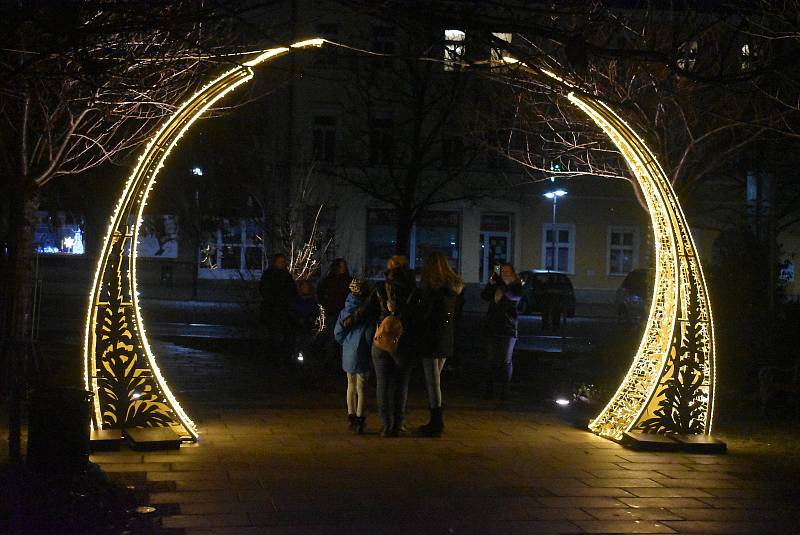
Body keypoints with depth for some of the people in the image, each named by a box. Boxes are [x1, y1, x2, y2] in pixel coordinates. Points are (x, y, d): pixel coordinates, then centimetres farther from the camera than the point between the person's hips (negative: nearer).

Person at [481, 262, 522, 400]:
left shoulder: (516, 287, 0)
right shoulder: (496, 286, 8)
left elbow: (513, 296, -22)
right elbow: (484, 296, -6)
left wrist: (500, 283, -31)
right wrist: (491, 284, -22)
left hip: (508, 329, -3)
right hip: (492, 328, 3)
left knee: (506, 361, 2)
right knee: (490, 360, 4)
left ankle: (505, 390, 7)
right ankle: (489, 389, 9)